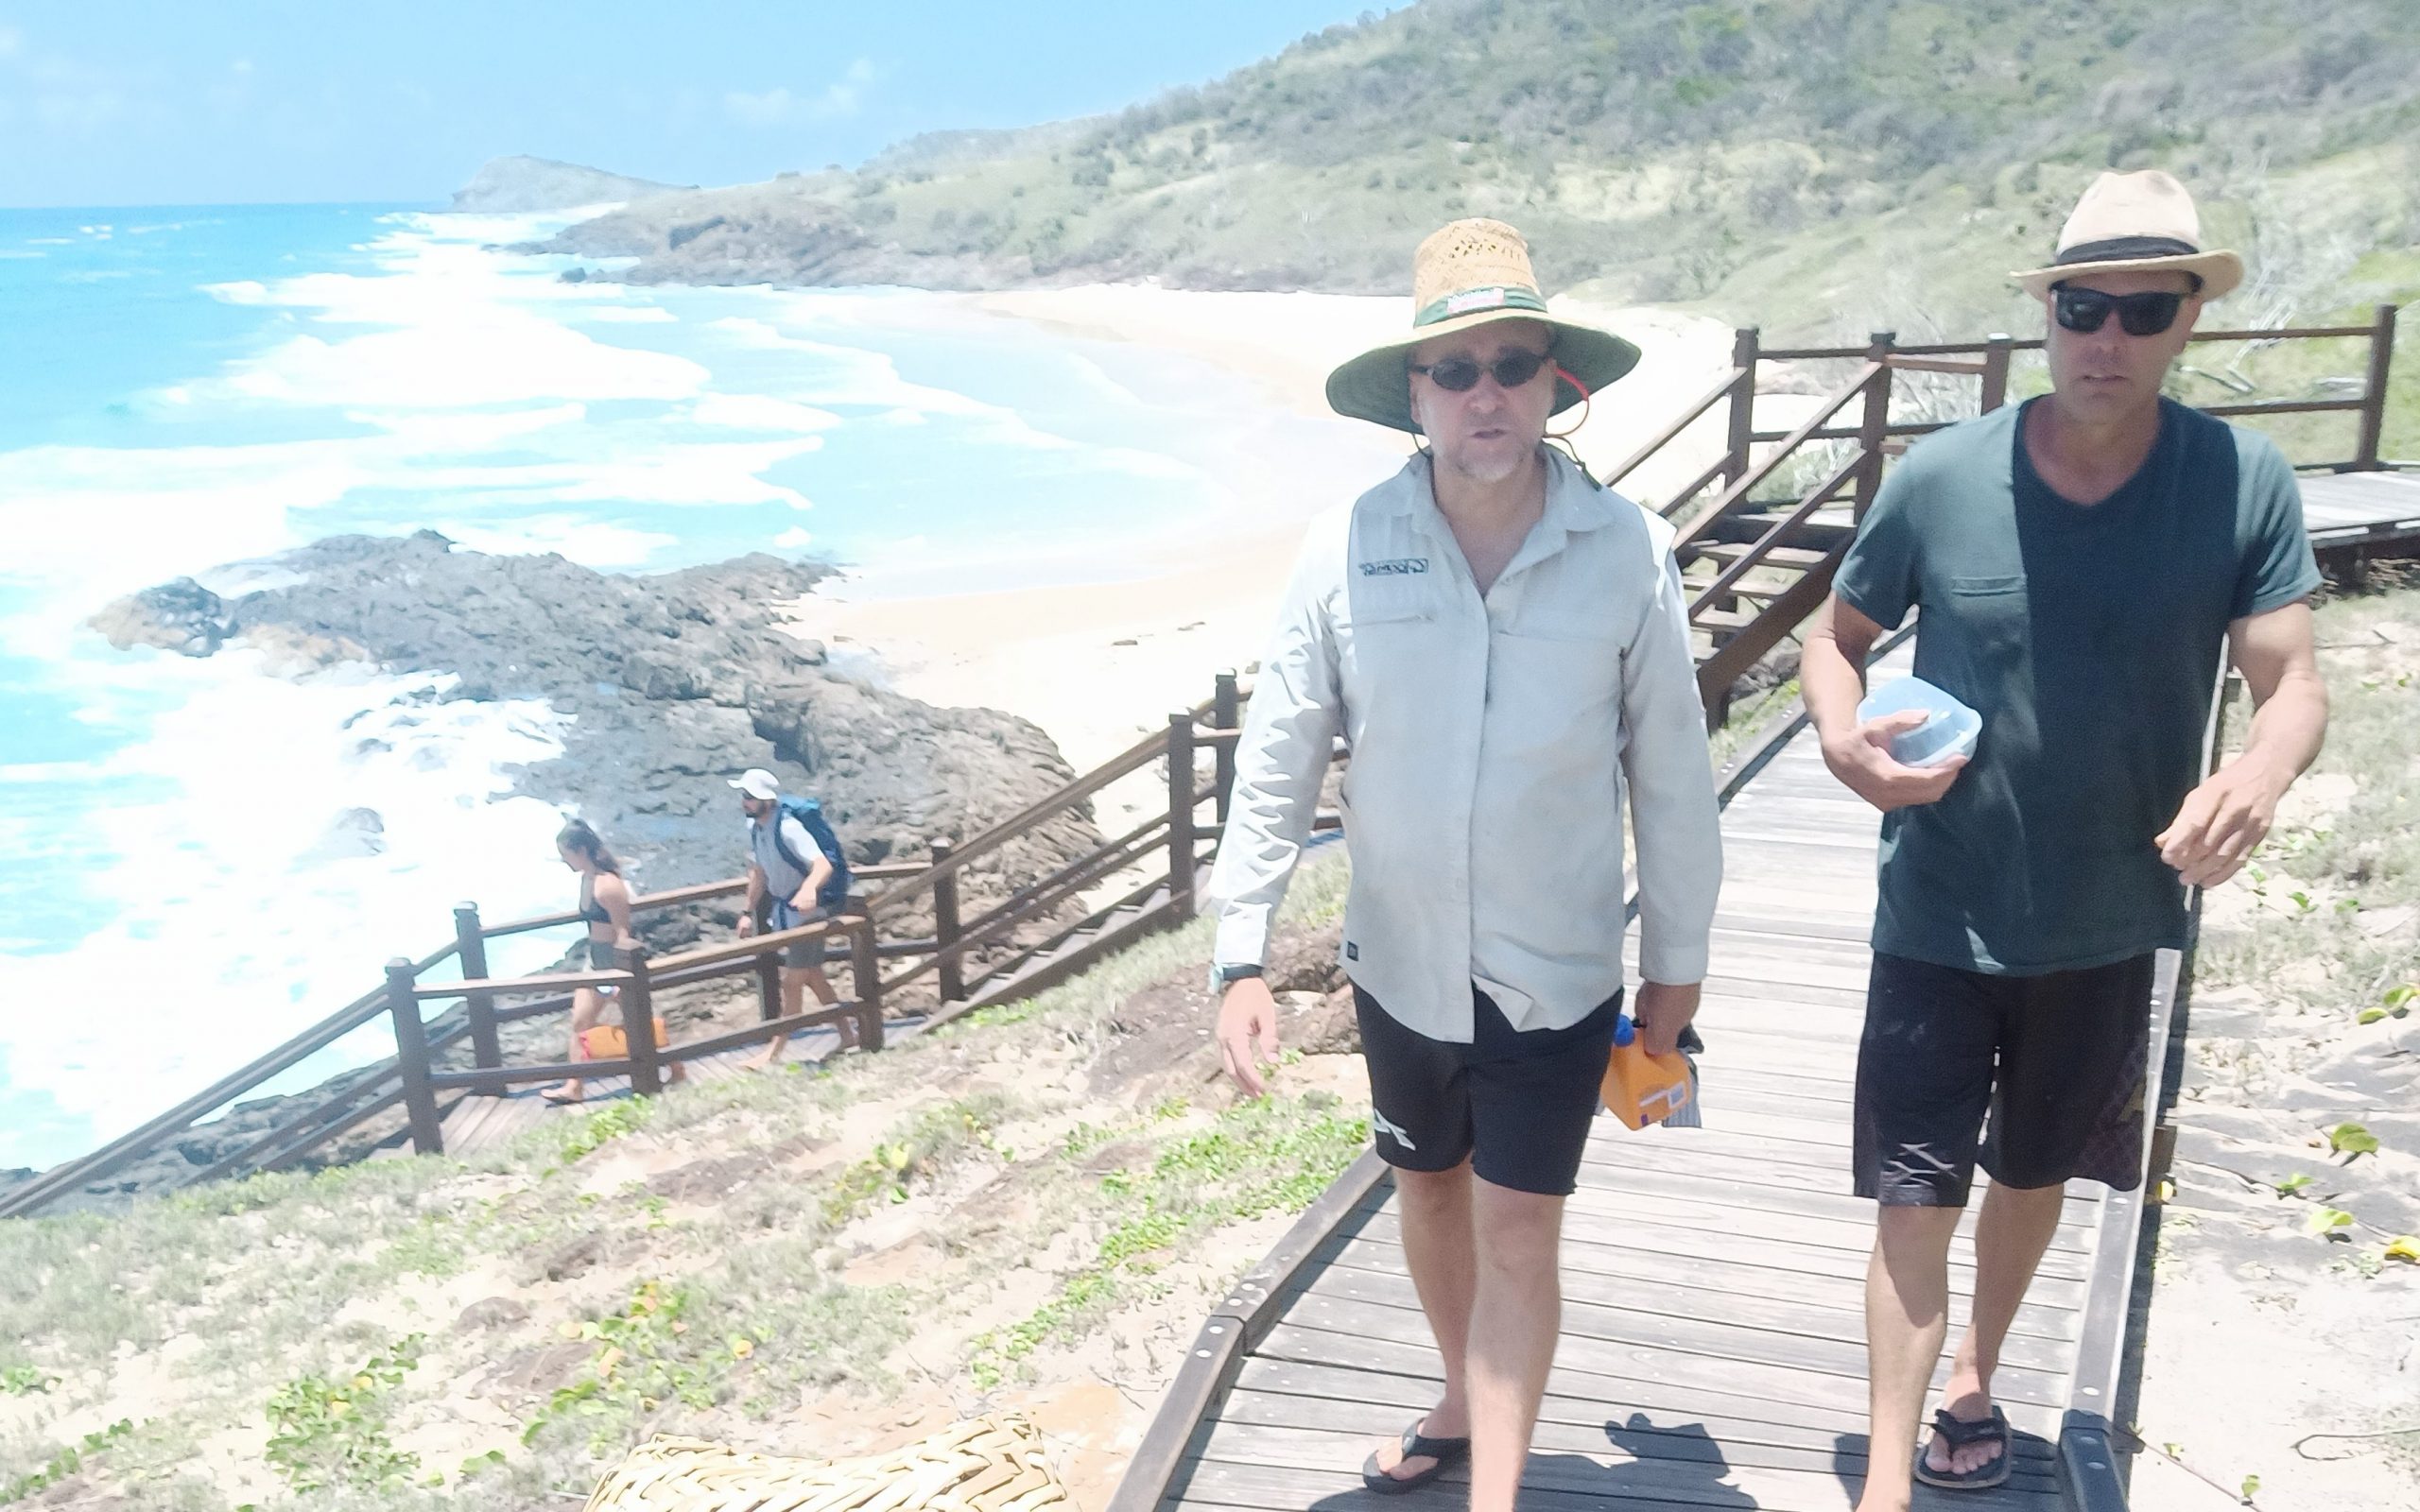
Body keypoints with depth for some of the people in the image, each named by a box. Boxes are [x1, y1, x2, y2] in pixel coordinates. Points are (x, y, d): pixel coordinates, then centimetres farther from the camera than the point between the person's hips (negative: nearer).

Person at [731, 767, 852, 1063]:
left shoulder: (788, 828, -28)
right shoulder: (754, 827, -2)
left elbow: (823, 865, -40)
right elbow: (759, 872, 13)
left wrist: (808, 889, -60)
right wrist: (748, 911, 13)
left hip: (806, 909, -9)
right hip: (784, 909, 9)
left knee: (792, 982, -3)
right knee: (812, 976, 17)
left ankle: (774, 1052, 5)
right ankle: (848, 1034, 29)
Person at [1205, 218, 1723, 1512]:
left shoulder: (1625, 550, -12)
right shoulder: (1347, 548, -11)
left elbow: (1670, 771, -3)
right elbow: (1276, 763, -6)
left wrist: (1678, 959, 3)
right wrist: (1242, 958, -8)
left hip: (1558, 968, -2)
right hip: (1401, 955, 3)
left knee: (1518, 1231, 2)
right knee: (1428, 1191, 21)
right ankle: (1462, 1401, 47)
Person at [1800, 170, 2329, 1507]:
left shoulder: (2245, 484, -10)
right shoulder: (1940, 478, -12)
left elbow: (2293, 682, -11)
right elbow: (1836, 633, 1)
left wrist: (2260, 771, -35)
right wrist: (1843, 740, -21)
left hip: (2108, 924, 2)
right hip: (1940, 920, -2)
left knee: (2036, 1172, 22)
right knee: (1916, 1198, 2)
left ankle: (1975, 1377, 48)